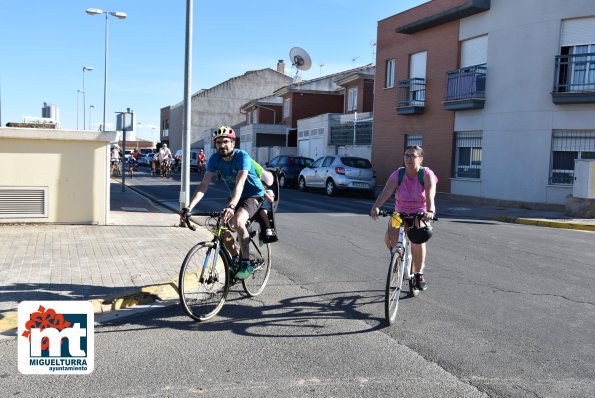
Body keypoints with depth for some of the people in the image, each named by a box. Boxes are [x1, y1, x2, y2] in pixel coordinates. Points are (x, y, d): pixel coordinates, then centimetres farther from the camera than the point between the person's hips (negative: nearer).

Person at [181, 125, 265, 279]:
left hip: (253, 195, -6)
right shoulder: (215, 158, -12)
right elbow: (204, 184, -19)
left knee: (237, 221, -31)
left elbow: (239, 184, -40)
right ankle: (235, 258, 18)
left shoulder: (242, 156, -27)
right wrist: (189, 206, -31)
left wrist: (231, 206, -55)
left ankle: (246, 263, -20)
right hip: (235, 196, 6)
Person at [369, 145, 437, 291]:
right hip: (401, 212, 2)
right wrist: (376, 207, -45)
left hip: (422, 213, -2)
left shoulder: (427, 174, -17)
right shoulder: (397, 174, -12)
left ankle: (419, 275, -12)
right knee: (389, 238, -20)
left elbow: (430, 193, -35)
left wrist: (430, 210, -54)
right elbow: (386, 192, -27)